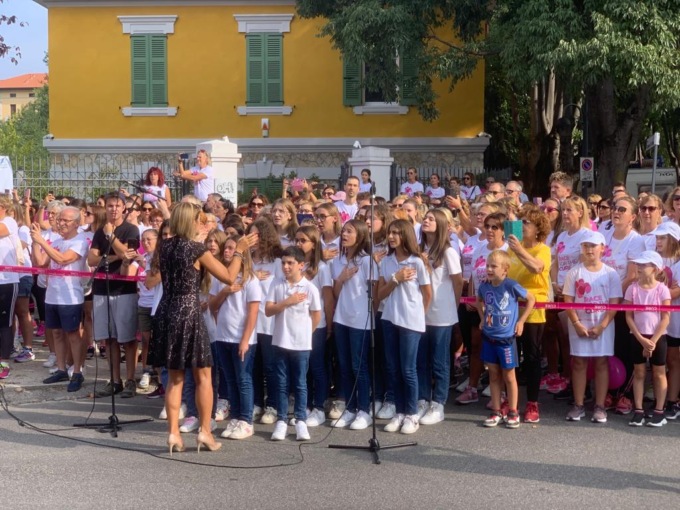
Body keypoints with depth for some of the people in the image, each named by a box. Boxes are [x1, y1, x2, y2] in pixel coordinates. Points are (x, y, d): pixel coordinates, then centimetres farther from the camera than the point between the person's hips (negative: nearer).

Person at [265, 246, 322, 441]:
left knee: (300, 384, 6)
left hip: (301, 344, -2)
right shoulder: (276, 285, -1)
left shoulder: (310, 288, -6)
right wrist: (288, 302, -14)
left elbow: (317, 316, 3)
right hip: (280, 342, 2)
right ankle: (281, 421, 14)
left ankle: (301, 421, 14)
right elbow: (268, 310, -6)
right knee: (282, 383, 8)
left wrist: (304, 333, 7)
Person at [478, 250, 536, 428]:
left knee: (509, 376, 8)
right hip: (488, 337, 4)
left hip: (506, 338, -4)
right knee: (494, 375, 12)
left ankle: (513, 413, 20)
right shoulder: (484, 286, -5)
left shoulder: (511, 285, -18)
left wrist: (521, 321, -7)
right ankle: (496, 412, 22)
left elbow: (531, 299, -6)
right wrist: (482, 318, 8)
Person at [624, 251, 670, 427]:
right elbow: (629, 316, -3)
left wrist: (652, 341, -13)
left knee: (659, 373, 7)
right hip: (637, 337, 2)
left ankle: (659, 411, 14)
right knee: (639, 373, 8)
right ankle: (638, 410, 12)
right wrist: (641, 339, -11)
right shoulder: (633, 288, -3)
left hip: (658, 337, -2)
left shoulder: (662, 289, -8)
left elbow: (666, 318, -8)